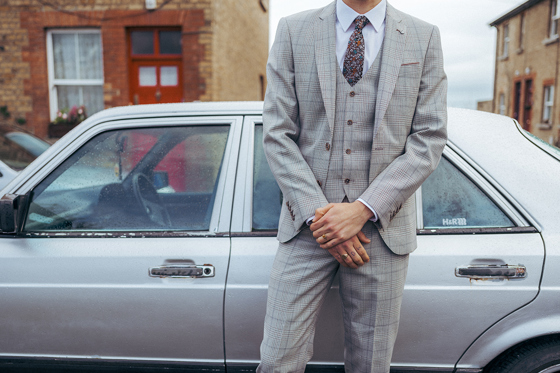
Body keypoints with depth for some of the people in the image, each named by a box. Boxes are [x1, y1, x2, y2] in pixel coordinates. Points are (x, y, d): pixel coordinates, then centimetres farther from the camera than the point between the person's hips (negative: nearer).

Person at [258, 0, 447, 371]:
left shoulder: (424, 37, 6)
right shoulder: (293, 30, 5)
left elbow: (429, 139, -1)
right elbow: (278, 135, -1)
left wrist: (364, 210, -12)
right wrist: (315, 213, -11)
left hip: (381, 227, 1)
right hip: (309, 223, 0)